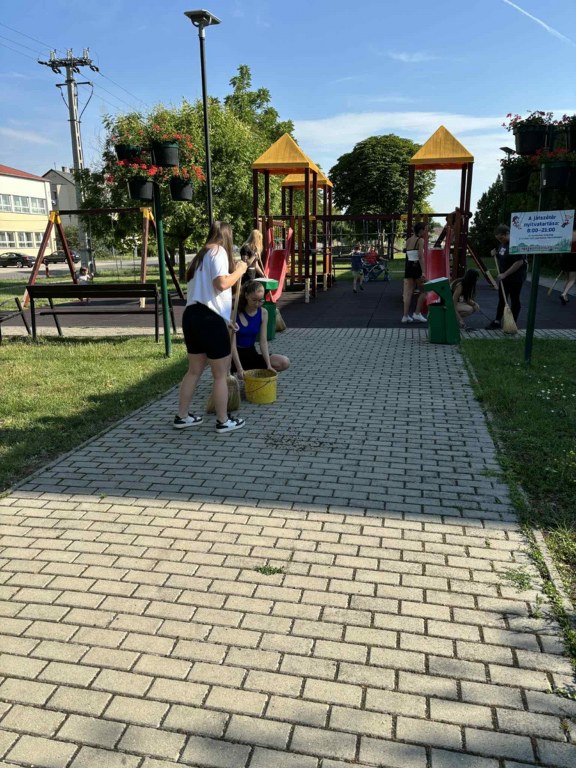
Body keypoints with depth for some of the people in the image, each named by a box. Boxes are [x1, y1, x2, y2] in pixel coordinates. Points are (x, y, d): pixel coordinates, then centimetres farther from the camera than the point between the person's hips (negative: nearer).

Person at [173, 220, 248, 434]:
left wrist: (224, 319, 26)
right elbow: (221, 283, -22)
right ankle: (223, 421, 13)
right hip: (208, 318, -9)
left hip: (192, 315, 9)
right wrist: (239, 270, -4)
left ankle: (182, 416, 25)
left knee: (195, 370, 19)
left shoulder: (202, 254, 22)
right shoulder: (219, 251, -6)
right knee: (221, 374, 4)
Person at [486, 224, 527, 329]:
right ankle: (497, 321, 20)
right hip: (504, 277, 8)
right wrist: (495, 254, 1)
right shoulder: (502, 244, 7)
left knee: (514, 300, 3)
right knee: (501, 299, 12)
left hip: (516, 277, -8)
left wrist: (504, 274, -23)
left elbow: (519, 262, -25)